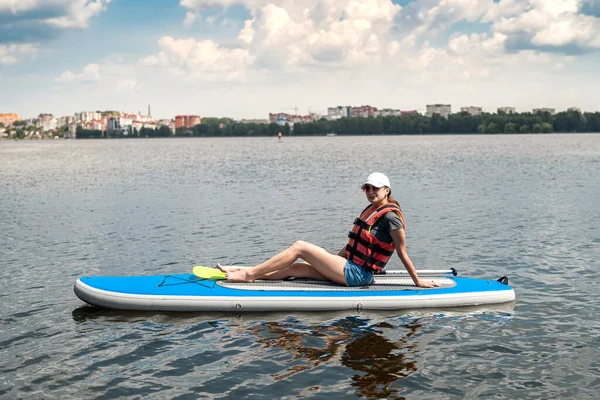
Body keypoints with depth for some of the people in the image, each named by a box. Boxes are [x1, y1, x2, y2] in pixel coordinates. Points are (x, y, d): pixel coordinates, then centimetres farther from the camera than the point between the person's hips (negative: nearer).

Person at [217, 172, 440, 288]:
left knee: (300, 247, -12)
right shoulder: (371, 211, 15)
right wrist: (329, 262, 22)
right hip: (351, 269, 9)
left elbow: (403, 254, -10)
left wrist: (418, 281, -9)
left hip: (357, 275, -9)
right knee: (294, 268, 3)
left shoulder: (390, 217, -13)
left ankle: (249, 273, -7)